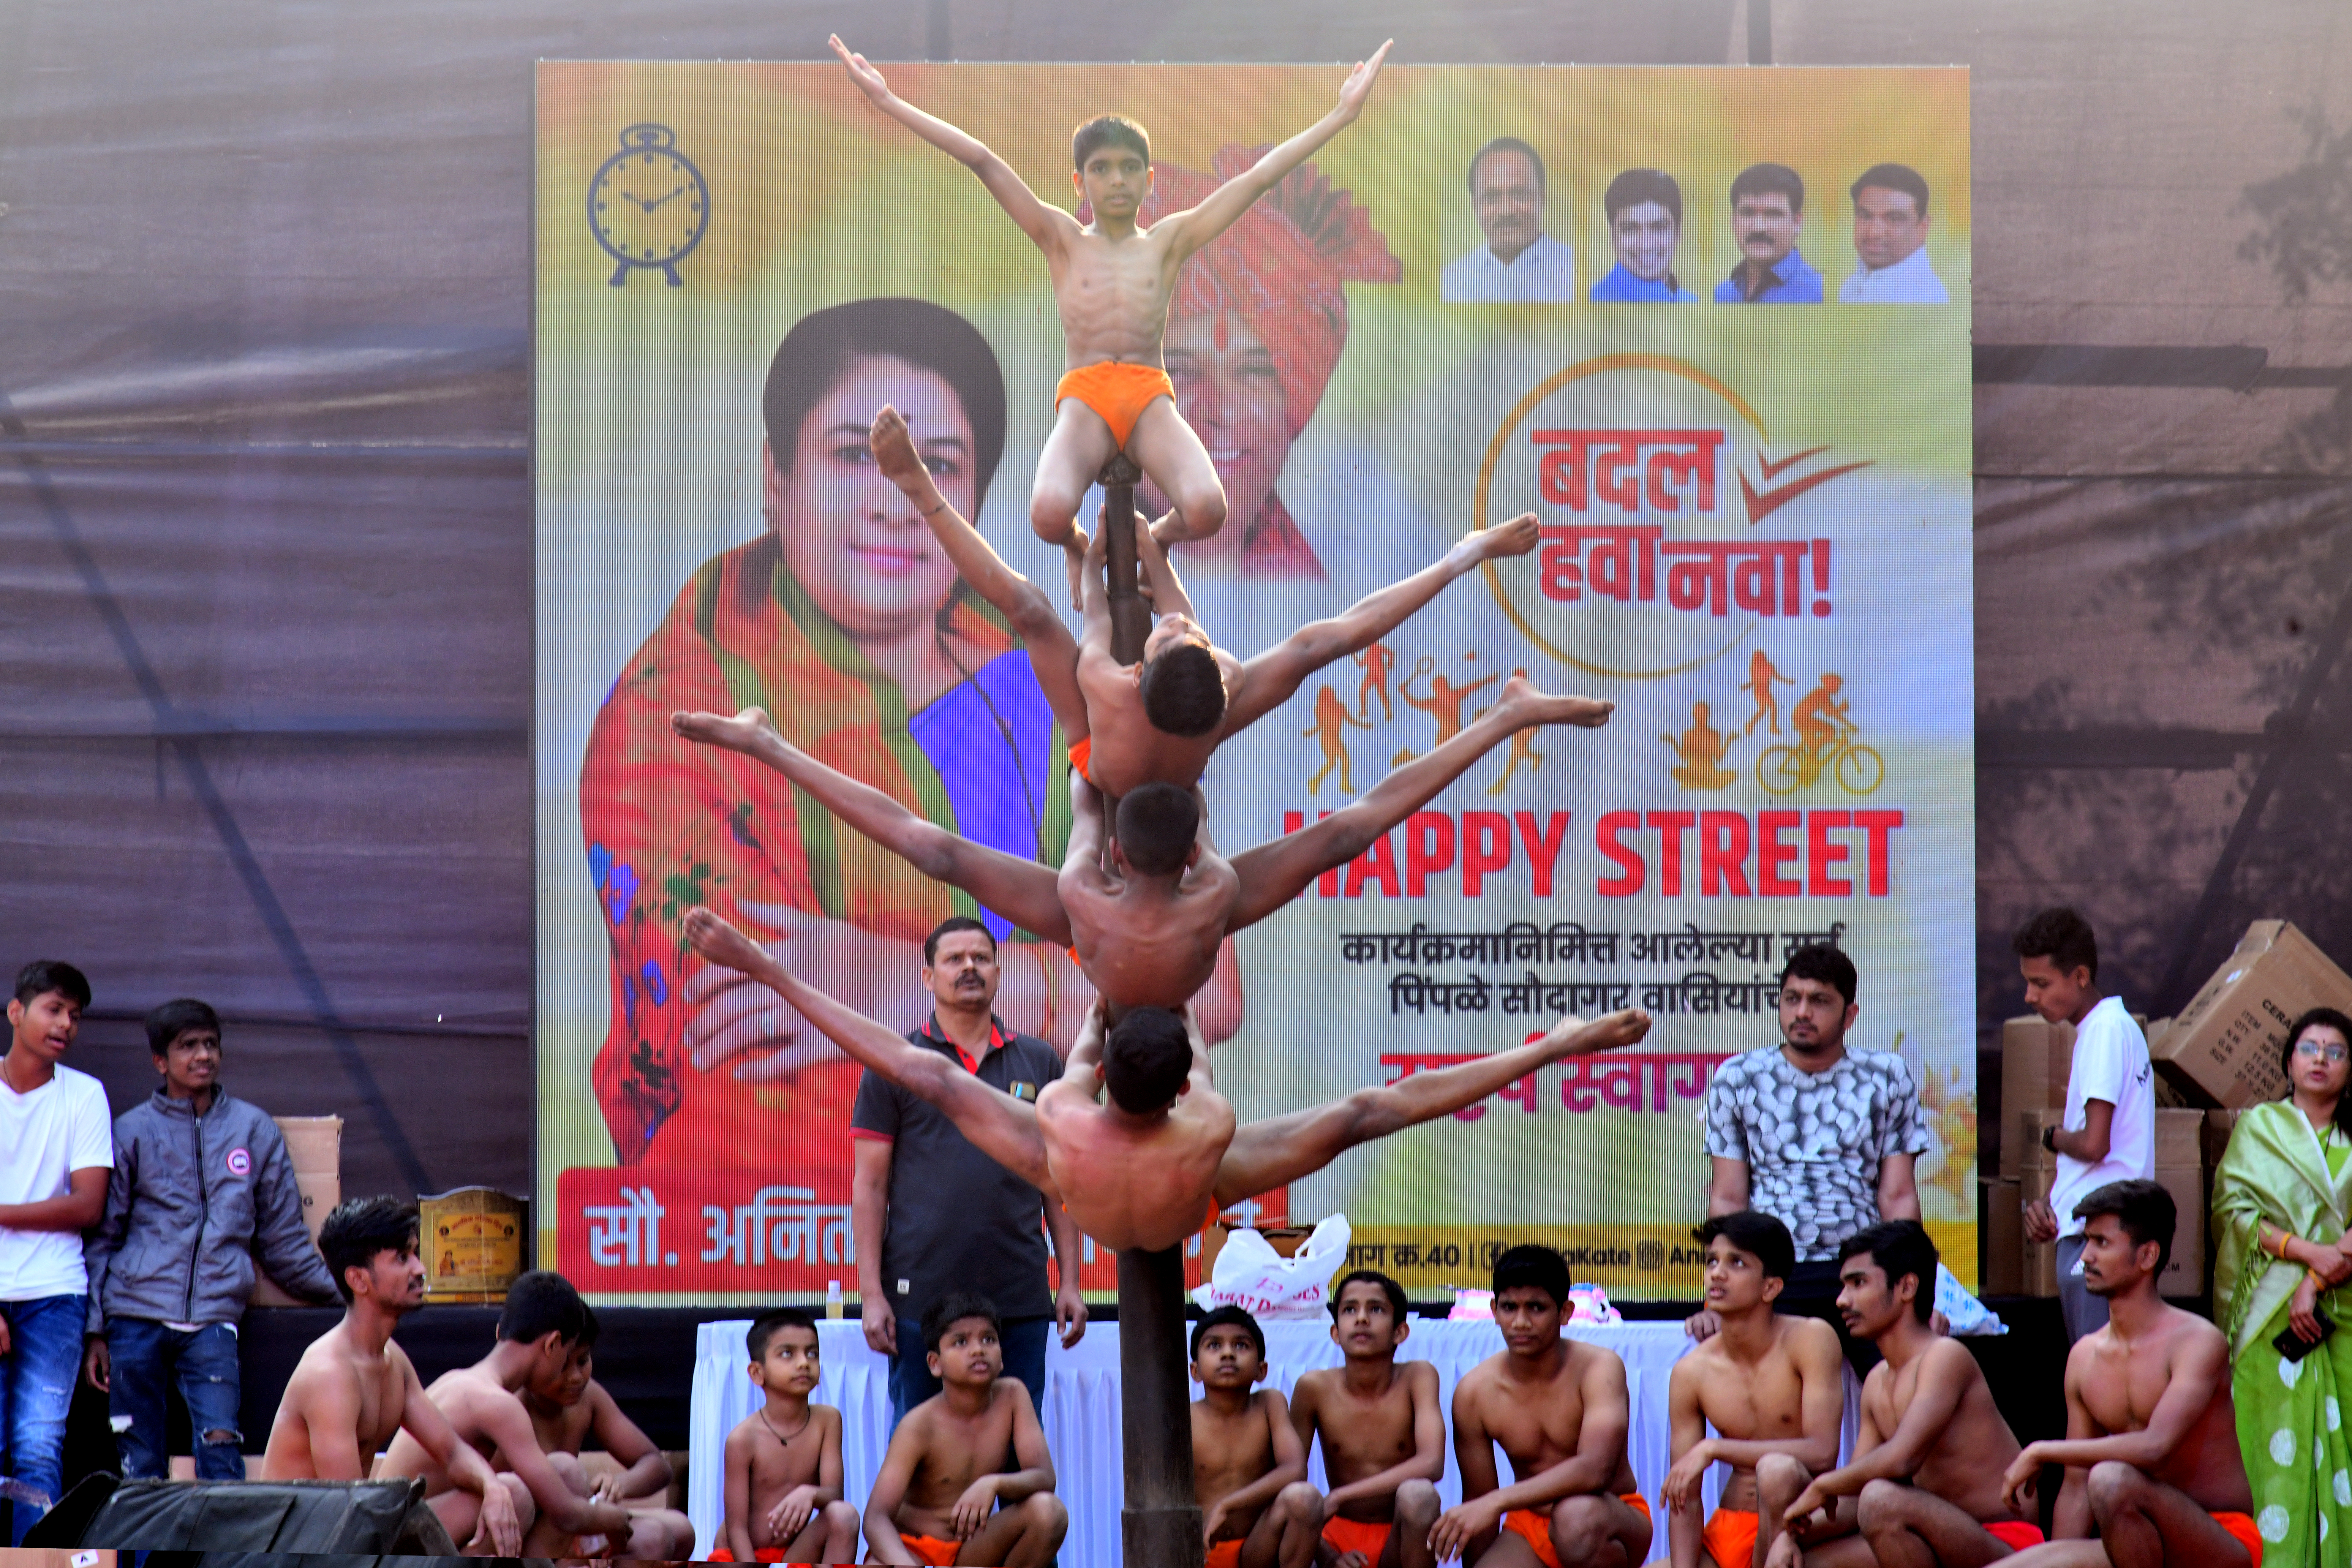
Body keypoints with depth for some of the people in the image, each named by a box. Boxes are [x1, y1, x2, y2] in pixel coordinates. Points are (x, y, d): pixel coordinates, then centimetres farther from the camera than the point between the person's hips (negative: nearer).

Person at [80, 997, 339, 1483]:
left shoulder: (255, 1130, 13)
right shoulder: (133, 1132, 9)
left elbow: (284, 1241, 20)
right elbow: (101, 1237, 9)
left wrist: (342, 1295, 16)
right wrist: (94, 1332, 3)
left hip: (213, 1320, 0)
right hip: (135, 1316, 0)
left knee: (220, 1449, -17)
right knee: (140, 1466, -1)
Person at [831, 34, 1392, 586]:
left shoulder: (1168, 241, 17)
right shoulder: (1064, 241, 15)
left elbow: (1258, 178, 16)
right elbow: (984, 163, 9)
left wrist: (1341, 115, 15)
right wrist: (889, 102, 6)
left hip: (1151, 401, 1)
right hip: (1084, 400, -1)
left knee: (1206, 509, -30)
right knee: (1050, 514, -32)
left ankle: (1155, 540, 11)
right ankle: (1077, 547, 11)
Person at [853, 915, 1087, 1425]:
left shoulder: (1039, 1062, 11)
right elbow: (870, 1186, 2)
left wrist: (1069, 1281, 6)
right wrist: (871, 1293, -6)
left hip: (1020, 1301, 2)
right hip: (921, 1298, -2)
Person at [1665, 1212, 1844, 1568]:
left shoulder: (1810, 1339, -11)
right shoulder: (1691, 1372, -1)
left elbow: (1823, 1453, -21)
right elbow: (1685, 1498, 0)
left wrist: (1713, 1449, -22)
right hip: (1731, 1530, 3)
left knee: (1777, 1470, -37)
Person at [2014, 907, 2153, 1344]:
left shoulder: (2107, 1029, -13)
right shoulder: (2097, 1028, 17)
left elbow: (2094, 1144, -20)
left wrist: (2052, 1137, 1)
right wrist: (2048, 1201, 7)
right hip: (2079, 1230, 10)